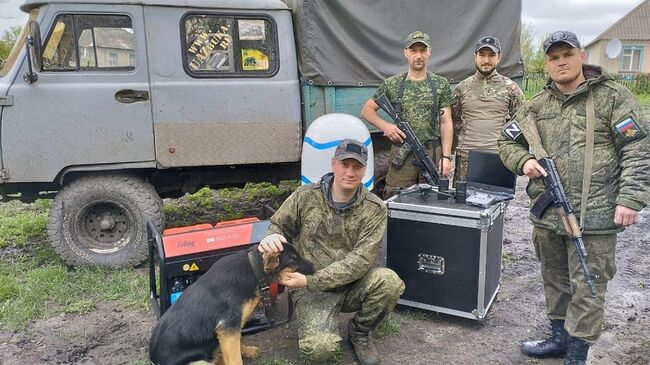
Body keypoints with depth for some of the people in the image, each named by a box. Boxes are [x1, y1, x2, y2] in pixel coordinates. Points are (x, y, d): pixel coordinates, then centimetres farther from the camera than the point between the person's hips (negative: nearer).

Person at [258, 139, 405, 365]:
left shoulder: (374, 209, -9)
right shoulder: (306, 197, -6)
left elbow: (360, 260, -17)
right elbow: (279, 226, 7)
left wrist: (310, 281, -24)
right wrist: (272, 237, -21)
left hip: (353, 286, 2)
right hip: (312, 290, -1)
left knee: (389, 282, -29)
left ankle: (358, 333, 2)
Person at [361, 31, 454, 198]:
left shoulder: (441, 84, 4)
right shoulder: (392, 84, 3)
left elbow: (446, 122, 1)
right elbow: (367, 110, 9)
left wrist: (446, 156, -7)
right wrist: (385, 125, -9)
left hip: (433, 153, 1)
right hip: (402, 154, -1)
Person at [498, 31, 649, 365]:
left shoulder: (613, 97, -2)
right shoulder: (536, 106, 10)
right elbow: (507, 141, 18)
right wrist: (524, 161, -3)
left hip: (594, 214, -5)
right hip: (547, 212, 5)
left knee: (587, 286, 2)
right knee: (555, 280, 17)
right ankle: (559, 337, 35)